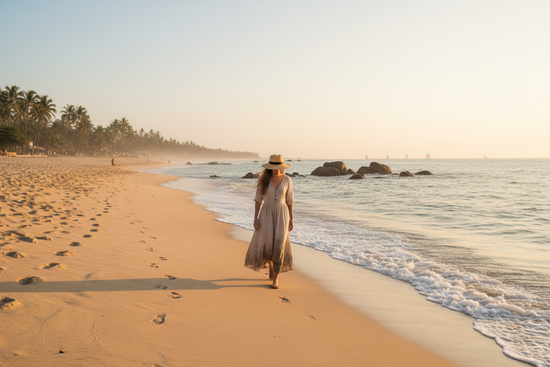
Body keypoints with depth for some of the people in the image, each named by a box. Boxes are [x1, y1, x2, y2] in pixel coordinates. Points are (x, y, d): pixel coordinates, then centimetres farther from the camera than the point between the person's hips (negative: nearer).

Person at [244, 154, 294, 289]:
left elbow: (289, 200, 4)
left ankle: (276, 278, 3)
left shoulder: (287, 180, -1)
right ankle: (271, 266, 34)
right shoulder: (262, 179, -3)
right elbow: (258, 199, 0)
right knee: (267, 245, 1)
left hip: (282, 215, 0)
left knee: (279, 246, -8)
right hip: (266, 214, 0)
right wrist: (255, 218, -6)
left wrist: (291, 219, 2)